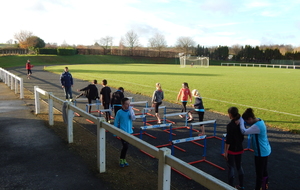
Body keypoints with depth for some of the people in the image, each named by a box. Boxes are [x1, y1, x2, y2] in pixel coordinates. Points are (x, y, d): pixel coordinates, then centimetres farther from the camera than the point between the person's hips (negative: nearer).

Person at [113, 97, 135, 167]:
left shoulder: (130, 111, 0)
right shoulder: (119, 112, -10)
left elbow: (133, 118, -15)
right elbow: (116, 122, -3)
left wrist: (131, 110, -22)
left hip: (129, 131, 4)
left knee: (126, 146, 13)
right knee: (125, 146, -9)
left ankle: (123, 159, 30)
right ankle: (121, 160, 12)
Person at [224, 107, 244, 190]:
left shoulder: (230, 125, -21)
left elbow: (228, 140, -19)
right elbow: (242, 137, 8)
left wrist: (225, 151, -11)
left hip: (231, 150, -6)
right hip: (239, 149, 6)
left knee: (231, 167, 6)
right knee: (239, 166, 19)